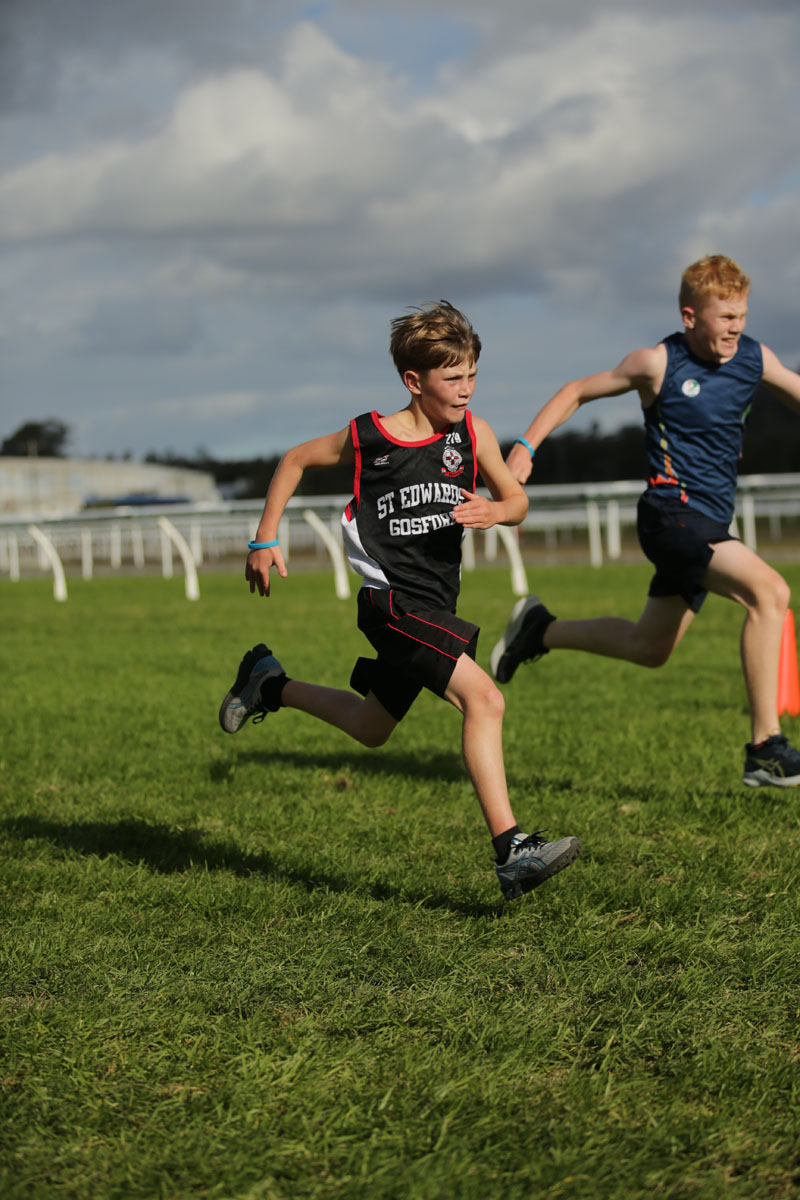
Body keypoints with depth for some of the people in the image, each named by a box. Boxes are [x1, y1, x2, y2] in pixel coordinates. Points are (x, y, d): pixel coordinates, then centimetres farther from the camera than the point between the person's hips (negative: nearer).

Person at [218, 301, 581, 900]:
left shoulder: (472, 433, 0)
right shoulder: (368, 437, -9)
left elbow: (517, 499, 9)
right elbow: (296, 459, 8)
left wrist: (495, 511, -16)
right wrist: (266, 540, 7)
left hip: (435, 605, 7)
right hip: (393, 600, -6)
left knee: (371, 729, 22)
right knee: (484, 698, -24)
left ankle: (269, 684, 44)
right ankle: (511, 850, -27)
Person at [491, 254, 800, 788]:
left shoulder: (754, 359, 4)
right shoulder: (659, 364, -9)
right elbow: (579, 391, 2)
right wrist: (526, 445, -6)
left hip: (710, 523, 8)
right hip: (673, 512, -8)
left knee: (650, 647, 19)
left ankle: (540, 629, 41)